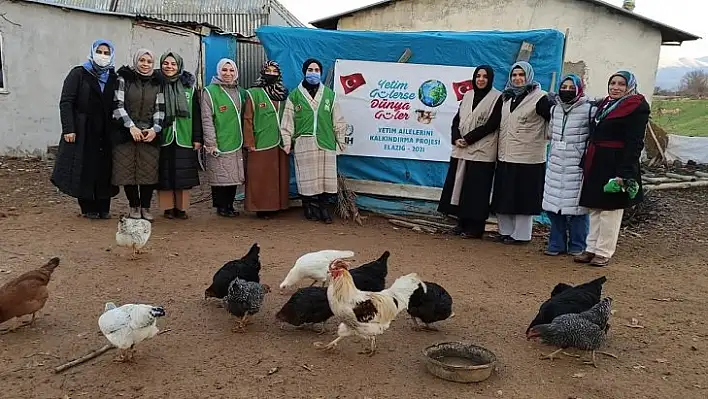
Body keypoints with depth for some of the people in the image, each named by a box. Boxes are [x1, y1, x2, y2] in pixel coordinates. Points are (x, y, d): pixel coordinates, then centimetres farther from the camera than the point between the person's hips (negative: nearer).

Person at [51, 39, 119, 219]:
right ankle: (88, 208, 10)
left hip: (105, 133, 3)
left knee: (105, 169, 2)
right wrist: (68, 129, -13)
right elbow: (66, 102, -4)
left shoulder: (113, 78, 11)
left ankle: (103, 208, 11)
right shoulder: (78, 74, 2)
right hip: (83, 131, -3)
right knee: (84, 169, 0)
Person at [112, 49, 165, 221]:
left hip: (150, 134, 1)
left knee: (149, 172, -1)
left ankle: (145, 208, 11)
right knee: (128, 171, 0)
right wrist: (131, 126, -13)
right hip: (126, 133, -1)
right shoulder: (124, 78, 3)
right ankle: (134, 207, 14)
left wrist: (155, 129, -8)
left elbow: (160, 109, 6)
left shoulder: (157, 83, 10)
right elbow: (118, 105, -3)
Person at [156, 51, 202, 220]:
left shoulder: (189, 86, 8)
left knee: (183, 174, 1)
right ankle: (168, 207, 11)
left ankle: (181, 207, 11)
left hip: (184, 138, 1)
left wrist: (197, 138, 1)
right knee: (165, 174, 1)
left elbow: (196, 114, 6)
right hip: (163, 138, -1)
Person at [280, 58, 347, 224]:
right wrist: (287, 142, 2)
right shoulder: (295, 95, 6)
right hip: (303, 144, -1)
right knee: (307, 177, 2)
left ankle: (324, 207, 13)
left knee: (326, 176, 1)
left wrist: (340, 140, 12)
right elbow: (287, 121, 6)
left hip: (326, 142, 1)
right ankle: (308, 208, 15)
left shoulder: (329, 94, 11)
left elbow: (337, 120, 14)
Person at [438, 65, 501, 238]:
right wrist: (456, 138, -6)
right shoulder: (468, 95, 15)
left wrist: (468, 139, -14)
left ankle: (475, 227, 6)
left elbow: (492, 124, -11)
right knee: (459, 185, 8)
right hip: (461, 150, 6)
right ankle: (462, 222, 19)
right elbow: (456, 120, 12)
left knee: (476, 189, -3)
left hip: (482, 152, -6)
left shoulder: (497, 97, -3)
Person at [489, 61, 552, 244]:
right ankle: (506, 231, 22)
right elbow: (494, 122, 20)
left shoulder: (539, 98, -5)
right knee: (504, 196, 10)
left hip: (528, 159, -6)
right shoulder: (505, 97, 14)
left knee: (524, 197, 0)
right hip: (505, 156, 6)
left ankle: (521, 234, 9)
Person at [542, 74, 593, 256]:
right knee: (553, 205, 7)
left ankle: (577, 246, 13)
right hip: (555, 166, 6)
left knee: (577, 206, -1)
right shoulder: (554, 109, 13)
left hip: (577, 167, -6)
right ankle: (557, 243, 19)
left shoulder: (589, 110, -6)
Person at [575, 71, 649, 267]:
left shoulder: (637, 108, -8)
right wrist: (587, 163, 13)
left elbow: (634, 143, -15)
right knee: (595, 209, 12)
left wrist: (624, 173, -22)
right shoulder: (605, 104, 16)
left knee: (610, 210, 0)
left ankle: (604, 253, 9)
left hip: (616, 166, -8)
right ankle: (592, 248, 21)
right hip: (596, 164, 8)